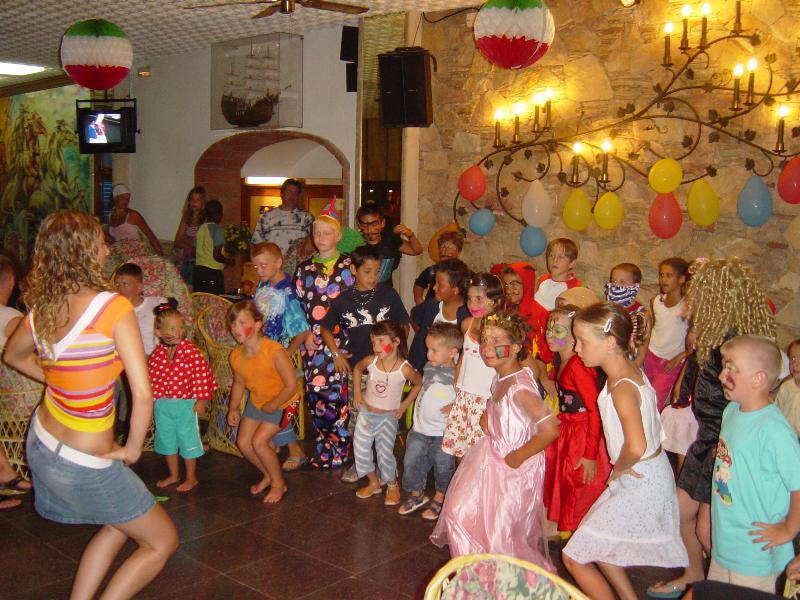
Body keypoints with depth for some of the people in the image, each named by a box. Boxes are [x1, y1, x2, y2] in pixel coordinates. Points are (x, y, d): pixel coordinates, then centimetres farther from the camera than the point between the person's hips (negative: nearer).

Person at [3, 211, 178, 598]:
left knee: (119, 525, 28)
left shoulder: (41, 309, -4)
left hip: (41, 443, 8)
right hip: (85, 464, -8)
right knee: (163, 542, 12)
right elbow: (142, 394, -26)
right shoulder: (113, 307, -24)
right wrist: (133, 449, -12)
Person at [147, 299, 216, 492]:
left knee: (187, 440, 7)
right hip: (162, 405, 5)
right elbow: (151, 376, 3)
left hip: (186, 404, -5)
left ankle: (191, 477, 24)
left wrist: (201, 400, -12)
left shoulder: (191, 351, -17)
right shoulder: (157, 353, -5)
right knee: (166, 440, 18)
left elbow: (201, 375, -14)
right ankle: (173, 475, 38)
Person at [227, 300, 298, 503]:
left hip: (281, 403, -6)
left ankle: (278, 483, 10)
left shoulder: (274, 351, -32)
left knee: (258, 441, -15)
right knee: (243, 442, 2)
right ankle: (268, 475, 30)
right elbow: (239, 383, 7)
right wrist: (233, 408, -2)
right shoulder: (236, 356, -12)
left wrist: (271, 406, -18)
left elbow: (291, 386, -26)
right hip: (256, 401, 6)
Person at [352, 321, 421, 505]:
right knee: (360, 451, 8)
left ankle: (392, 485, 25)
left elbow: (419, 383, -1)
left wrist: (404, 404, -1)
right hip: (366, 414, 3)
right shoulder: (370, 361, -14)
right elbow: (357, 368, 10)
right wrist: (356, 392, 5)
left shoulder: (404, 369, -21)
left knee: (385, 455, -3)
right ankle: (374, 483, 32)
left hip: (388, 418, -3)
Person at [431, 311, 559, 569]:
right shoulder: (501, 378, -1)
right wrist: (487, 417, 5)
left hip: (514, 469, -9)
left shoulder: (520, 387, -27)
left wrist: (518, 456, -22)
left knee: (501, 531, 5)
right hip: (491, 457, 9)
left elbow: (550, 429, -33)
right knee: (459, 511, 19)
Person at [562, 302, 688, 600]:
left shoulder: (622, 389, -26)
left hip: (640, 483, -9)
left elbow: (636, 447, -39)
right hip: (647, 475, 9)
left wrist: (618, 469, -17)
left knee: (574, 557, 0)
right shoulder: (630, 369, 2)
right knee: (596, 546, 26)